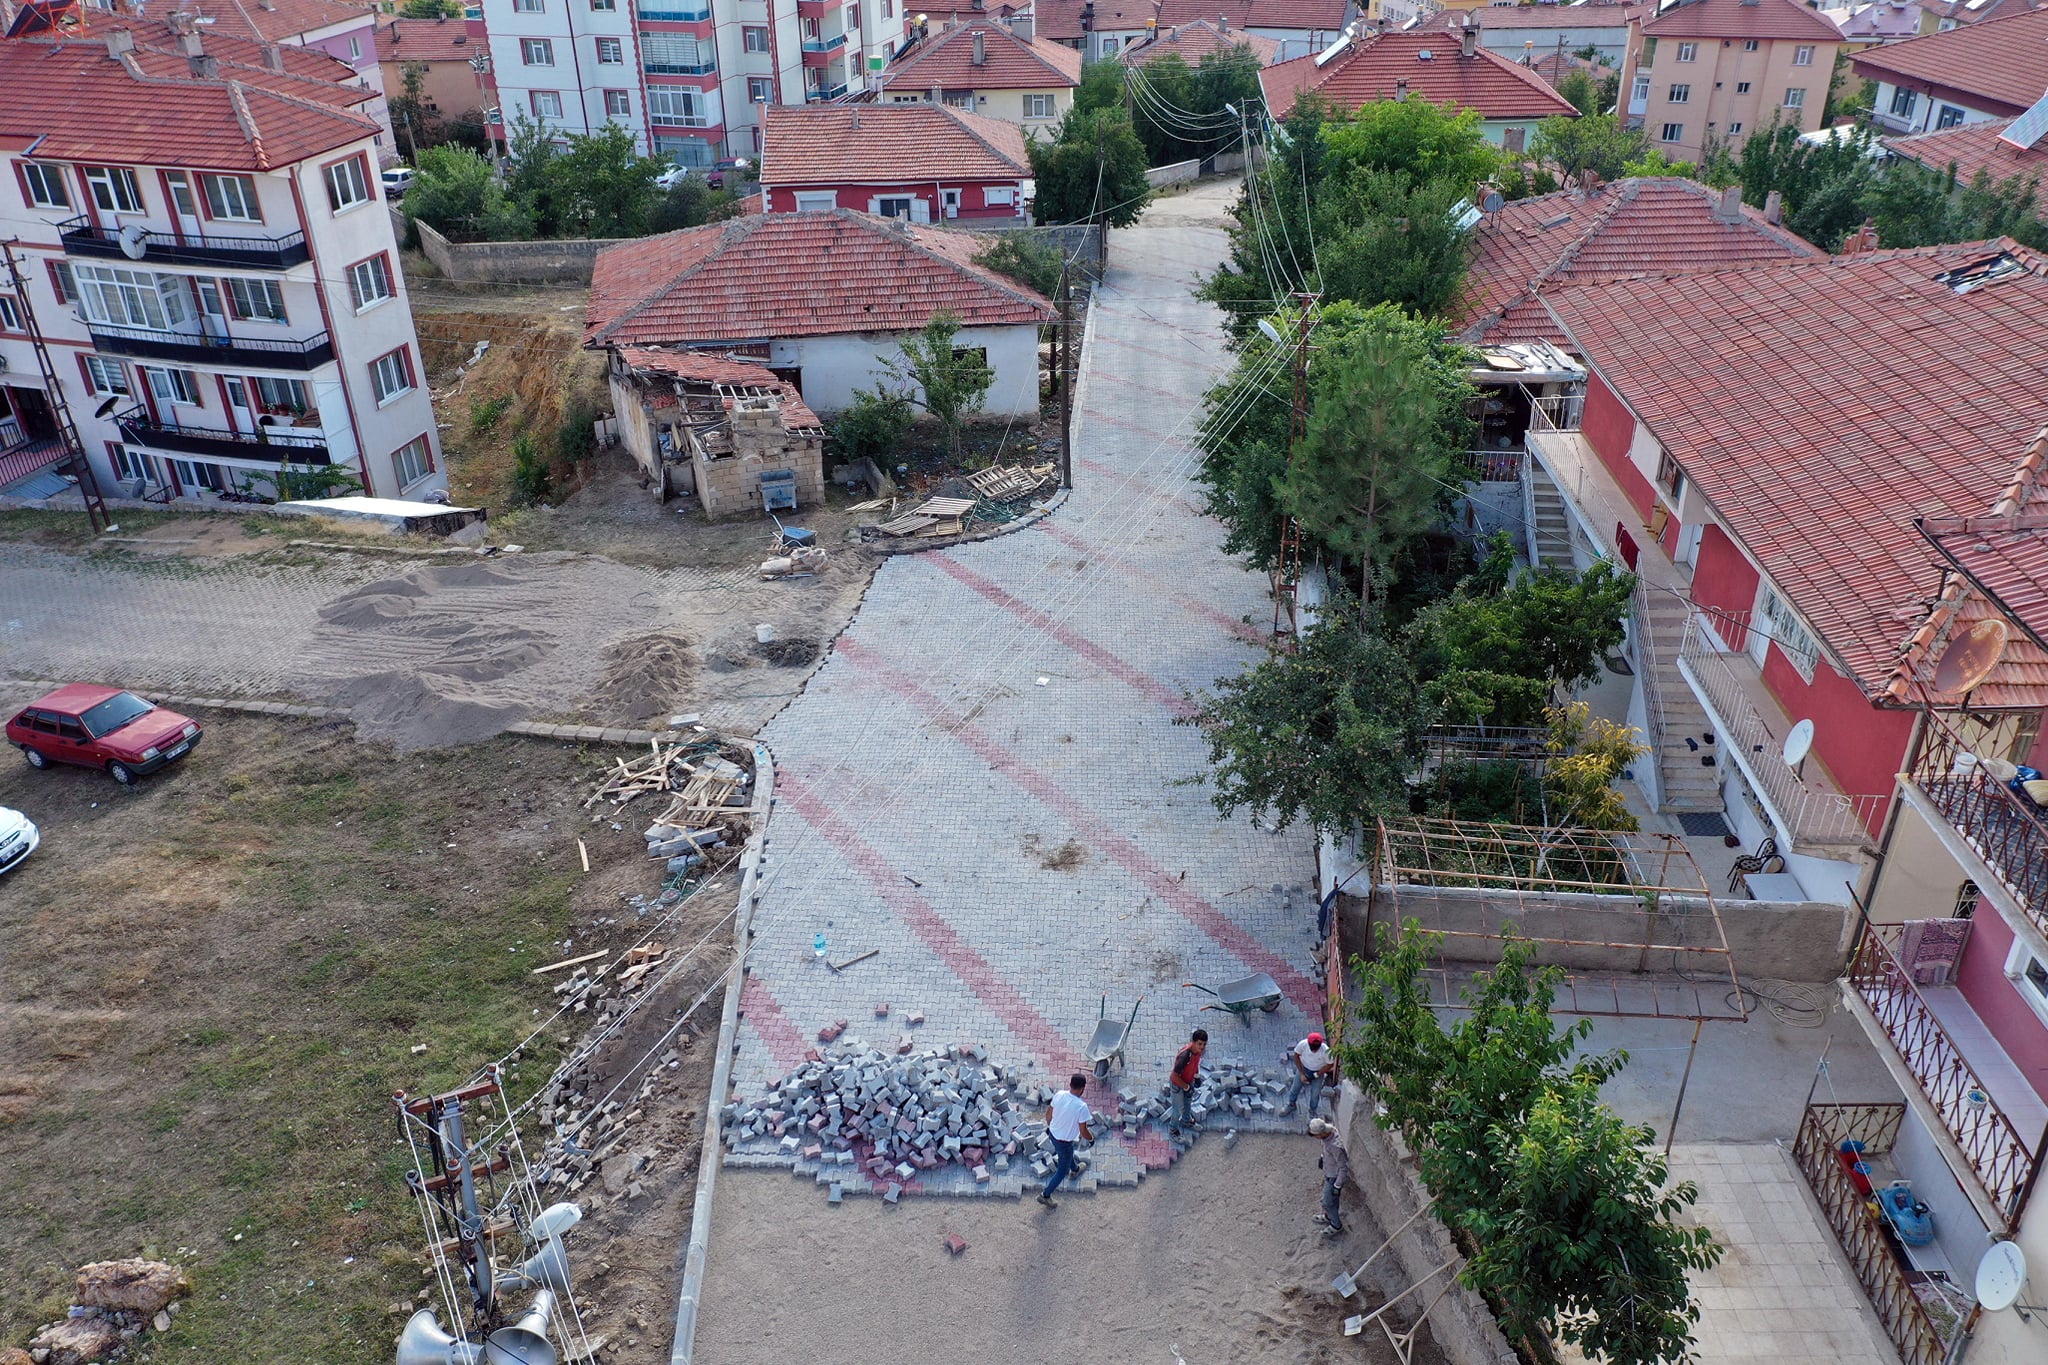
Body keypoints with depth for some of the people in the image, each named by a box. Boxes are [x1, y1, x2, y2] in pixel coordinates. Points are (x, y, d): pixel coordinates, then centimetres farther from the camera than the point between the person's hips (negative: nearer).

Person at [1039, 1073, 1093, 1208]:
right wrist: (1091, 1138, -1)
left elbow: (1048, 1113, 2)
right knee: (1062, 1171, 15)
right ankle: (1045, 1196, 24)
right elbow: (1083, 1131, -23)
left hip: (1053, 1134, 7)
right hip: (1064, 1141, -7)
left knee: (1068, 1152, 37)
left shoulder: (1059, 1095, -14)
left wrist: (1049, 1126, 22)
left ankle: (1074, 1170, 65)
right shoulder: (1081, 1106, -32)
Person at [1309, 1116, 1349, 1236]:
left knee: (1327, 1202, 13)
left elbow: (1343, 1167, -29)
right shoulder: (1330, 1128, -18)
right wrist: (1323, 1158, 21)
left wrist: (1337, 1186, -18)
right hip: (1328, 1171, 8)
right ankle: (1329, 1216, 54)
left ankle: (1336, 1225, 37)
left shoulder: (1335, 1146, -42)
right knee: (1331, 1198, 30)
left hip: (1334, 1176, -8)